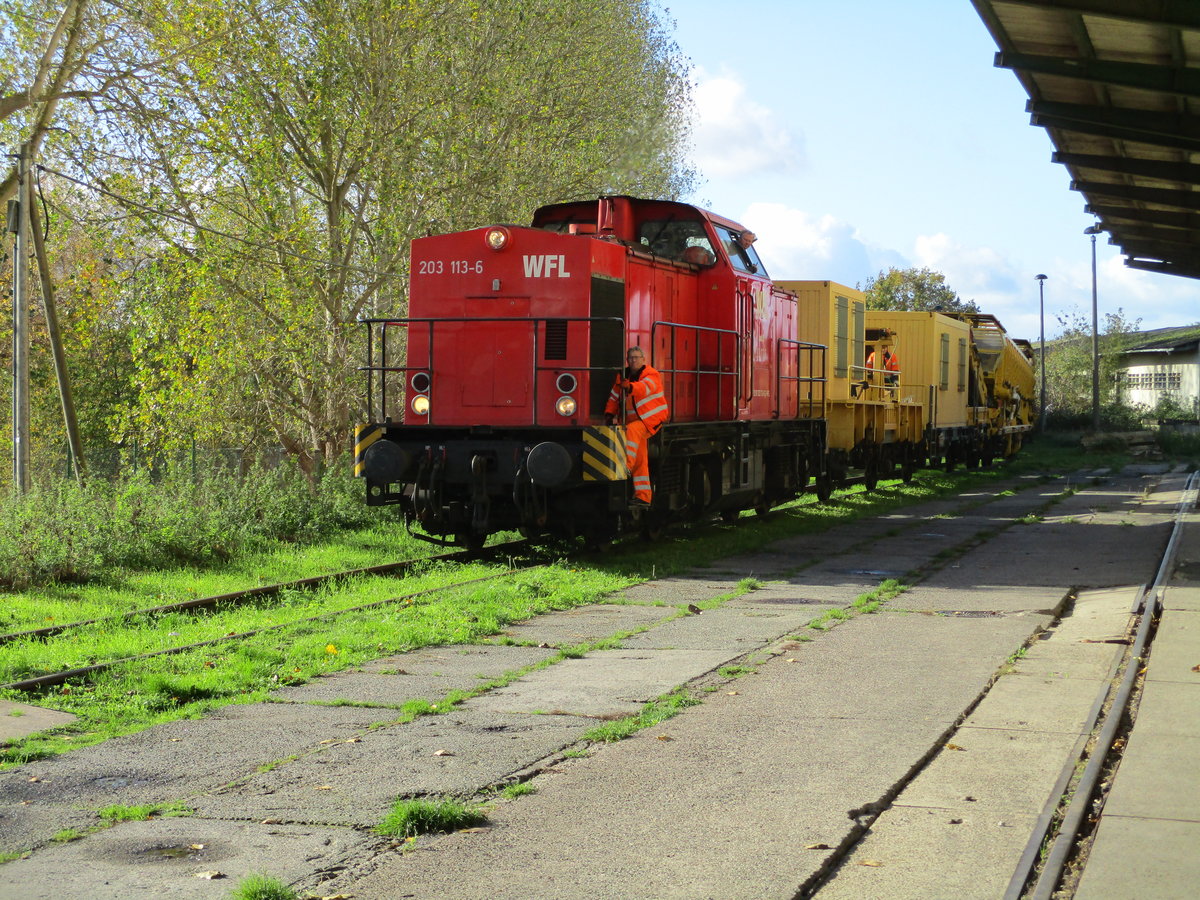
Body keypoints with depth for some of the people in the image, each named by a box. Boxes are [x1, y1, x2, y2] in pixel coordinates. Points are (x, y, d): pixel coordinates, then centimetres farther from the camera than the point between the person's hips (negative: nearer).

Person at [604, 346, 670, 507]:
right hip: (635, 420, 6)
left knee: (633, 430, -36)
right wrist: (609, 413, 1)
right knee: (640, 459, 4)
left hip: (651, 418, -6)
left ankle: (626, 465, -44)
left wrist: (630, 387, -51)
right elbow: (614, 397, 16)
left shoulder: (651, 375, -10)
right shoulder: (623, 376, 9)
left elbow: (646, 387, -33)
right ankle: (643, 496, 6)